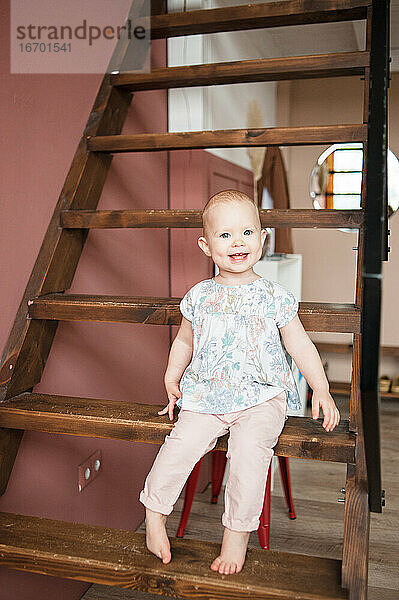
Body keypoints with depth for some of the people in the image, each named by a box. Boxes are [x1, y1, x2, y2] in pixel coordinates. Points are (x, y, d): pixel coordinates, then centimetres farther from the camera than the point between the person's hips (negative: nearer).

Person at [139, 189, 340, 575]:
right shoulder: (199, 297, 5)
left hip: (262, 396, -1)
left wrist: (321, 390, -3)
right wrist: (171, 379, 9)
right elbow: (184, 342, 20)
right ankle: (154, 513, 7)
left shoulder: (275, 297, 0)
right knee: (181, 443, -18)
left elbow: (300, 346, 5)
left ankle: (238, 532, -4)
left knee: (250, 448, -25)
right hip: (206, 394, 2)